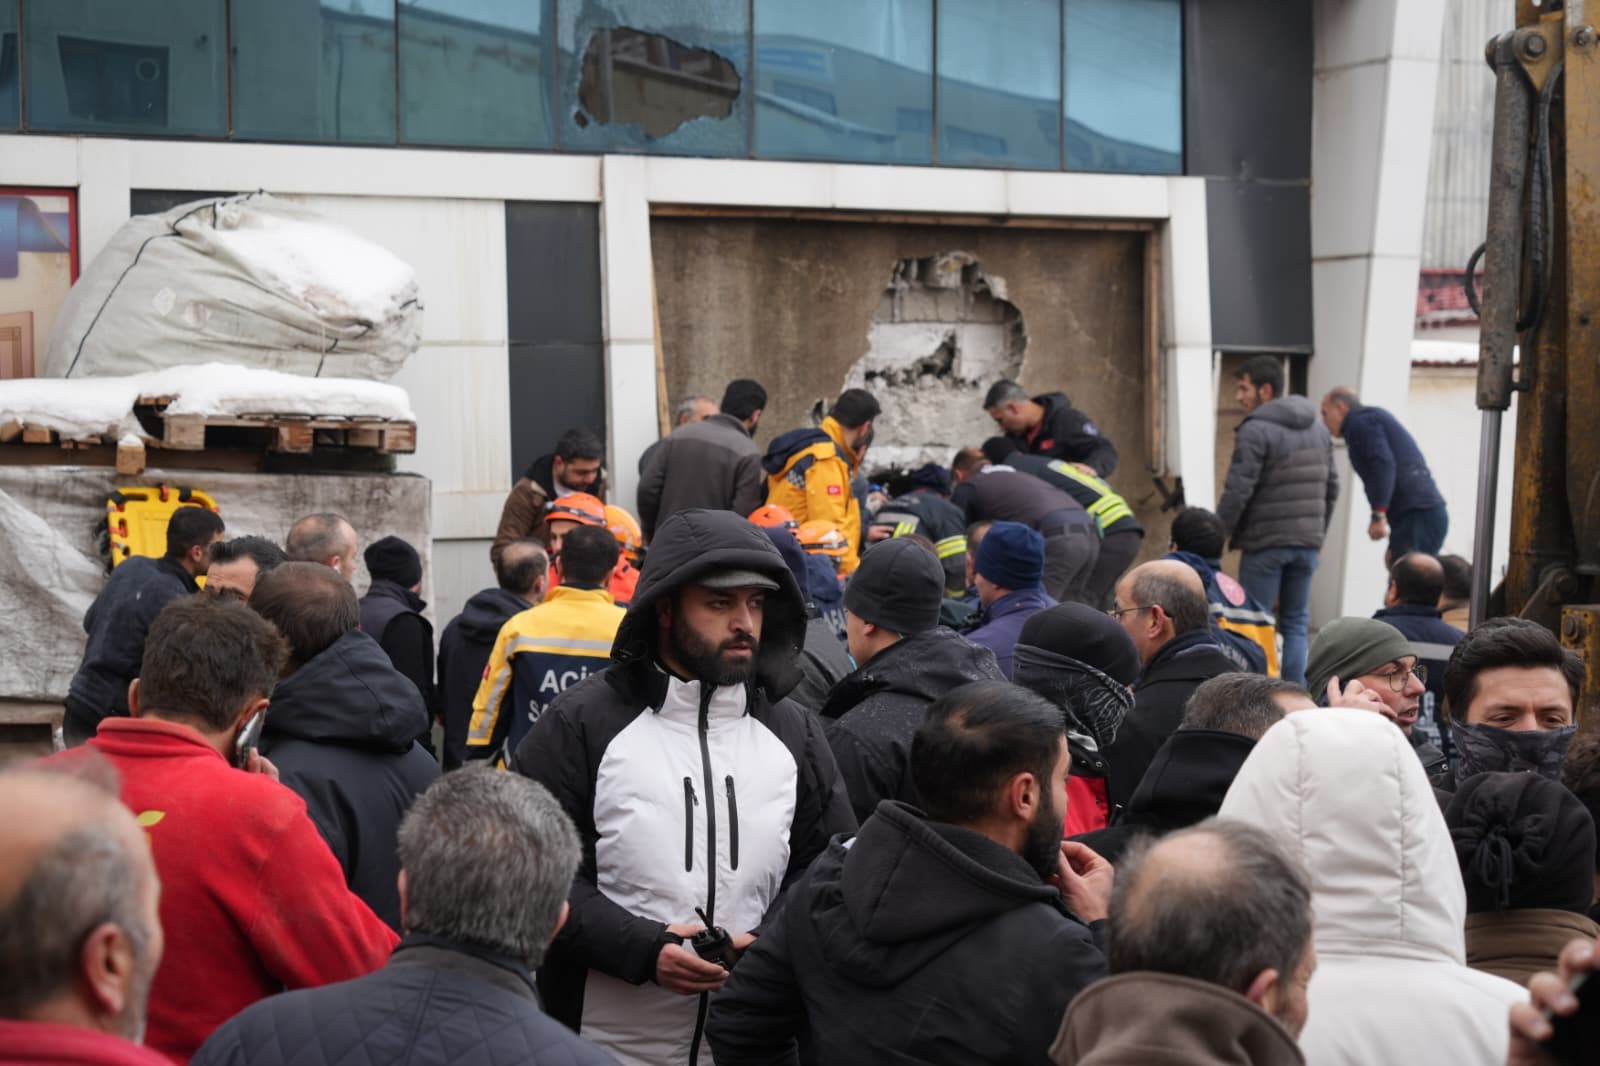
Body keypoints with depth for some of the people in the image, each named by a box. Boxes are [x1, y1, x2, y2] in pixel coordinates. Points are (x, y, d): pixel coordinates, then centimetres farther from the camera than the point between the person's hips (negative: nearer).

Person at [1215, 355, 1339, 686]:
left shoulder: (1255, 430, -12)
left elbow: (1237, 493, -16)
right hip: (1307, 543, 6)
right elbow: (1331, 487, 17)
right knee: (1296, 623, 11)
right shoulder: (1318, 429, 13)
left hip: (1265, 543, -6)